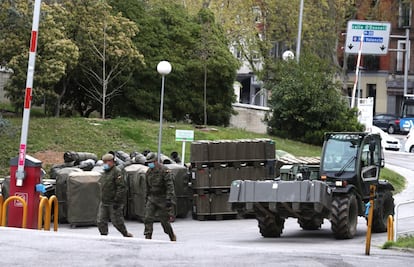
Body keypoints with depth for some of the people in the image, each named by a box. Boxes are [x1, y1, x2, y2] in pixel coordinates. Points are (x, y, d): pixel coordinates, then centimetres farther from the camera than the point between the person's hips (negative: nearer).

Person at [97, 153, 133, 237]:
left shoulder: (117, 172, -13)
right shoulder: (105, 172, 16)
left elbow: (122, 188, -19)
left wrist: (116, 201, -22)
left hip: (113, 203, -8)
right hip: (104, 202, 8)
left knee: (117, 222, 0)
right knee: (101, 221, 2)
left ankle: (126, 235, 18)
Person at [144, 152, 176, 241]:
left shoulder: (164, 171, -14)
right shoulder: (148, 172, 9)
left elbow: (170, 186, -18)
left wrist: (169, 199, -25)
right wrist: (147, 198, 21)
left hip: (162, 198, -6)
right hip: (152, 199, 6)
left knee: (164, 220, 3)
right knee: (148, 218, -10)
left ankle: (172, 237, 25)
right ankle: (148, 237, -11)